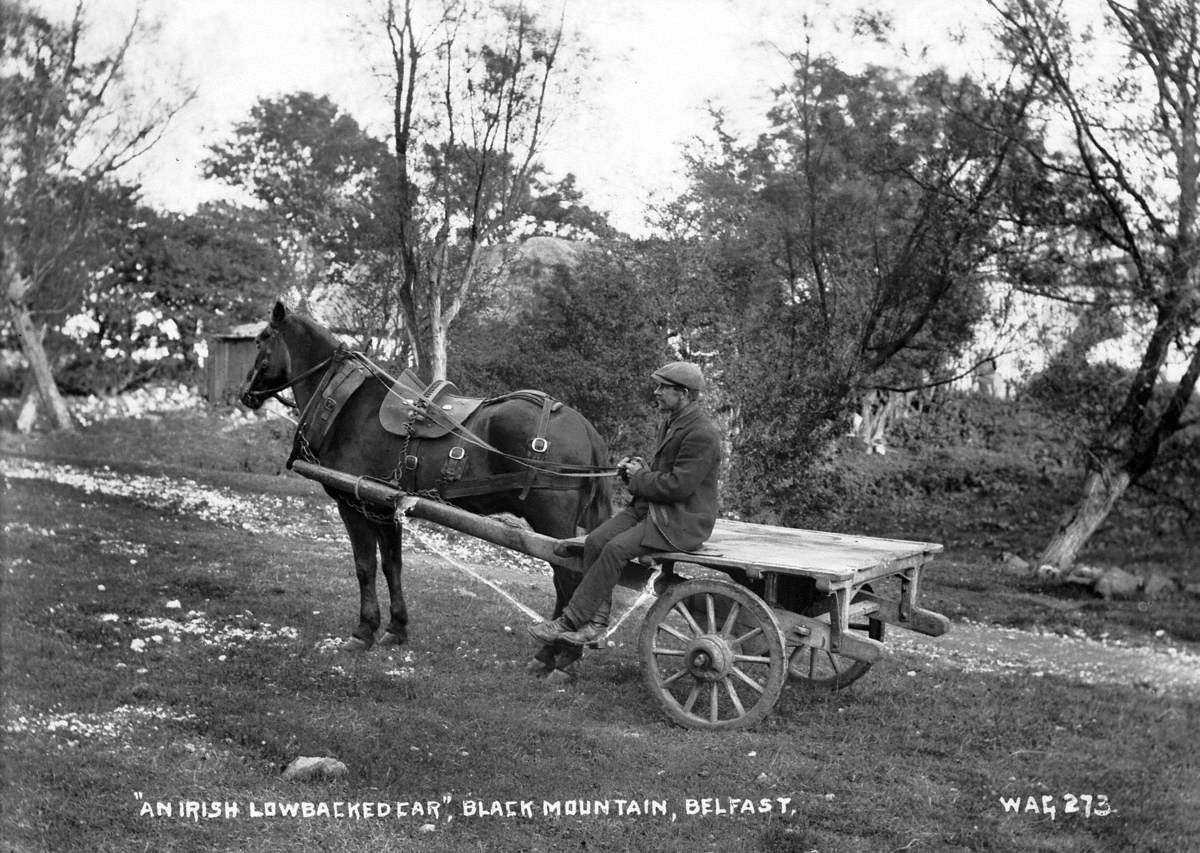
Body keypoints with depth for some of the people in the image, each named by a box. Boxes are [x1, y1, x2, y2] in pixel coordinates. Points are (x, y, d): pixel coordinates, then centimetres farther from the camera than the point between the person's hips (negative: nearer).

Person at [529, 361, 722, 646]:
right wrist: (638, 468, 5)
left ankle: (571, 620, -17)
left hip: (682, 522, -9)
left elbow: (678, 486, -24)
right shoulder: (670, 422, 14)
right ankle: (597, 620, -8)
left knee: (615, 549, -24)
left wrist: (638, 477, -10)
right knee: (595, 541, -10)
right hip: (649, 507, 10)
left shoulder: (702, 434, -18)